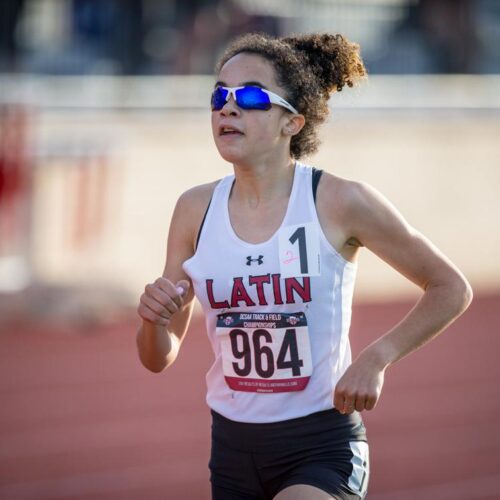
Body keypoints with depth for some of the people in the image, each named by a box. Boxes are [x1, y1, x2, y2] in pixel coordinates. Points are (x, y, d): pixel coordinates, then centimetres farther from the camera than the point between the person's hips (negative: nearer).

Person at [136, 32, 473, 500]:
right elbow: (159, 358, 6)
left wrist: (376, 358, -12)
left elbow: (451, 289, 0)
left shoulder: (339, 203, -10)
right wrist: (153, 318, -16)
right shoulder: (196, 210, 0)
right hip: (233, 447, 5)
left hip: (322, 447, -5)